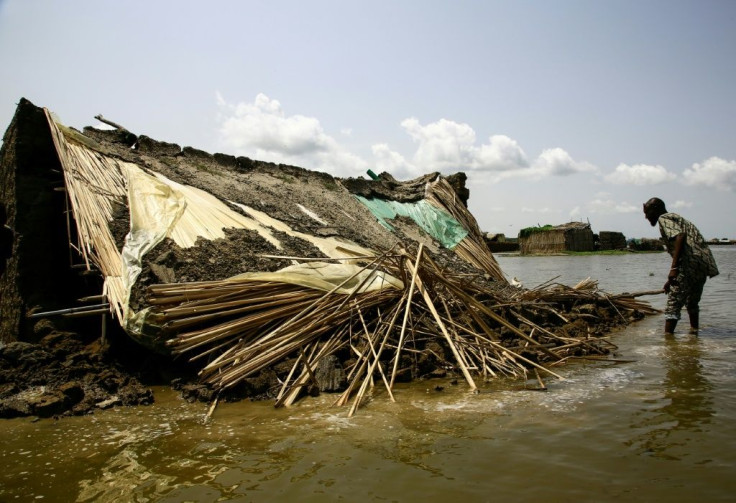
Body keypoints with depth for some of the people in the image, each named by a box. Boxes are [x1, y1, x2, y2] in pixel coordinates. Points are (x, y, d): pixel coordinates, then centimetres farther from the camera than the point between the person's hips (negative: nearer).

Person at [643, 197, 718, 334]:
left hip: (690, 264, -10)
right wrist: (671, 278, 39)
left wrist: (674, 268, -26)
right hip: (704, 263, 10)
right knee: (692, 302, 28)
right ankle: (694, 331, 42)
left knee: (673, 304, -8)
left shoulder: (664, 218, 0)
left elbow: (680, 236, -20)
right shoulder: (676, 218, 29)